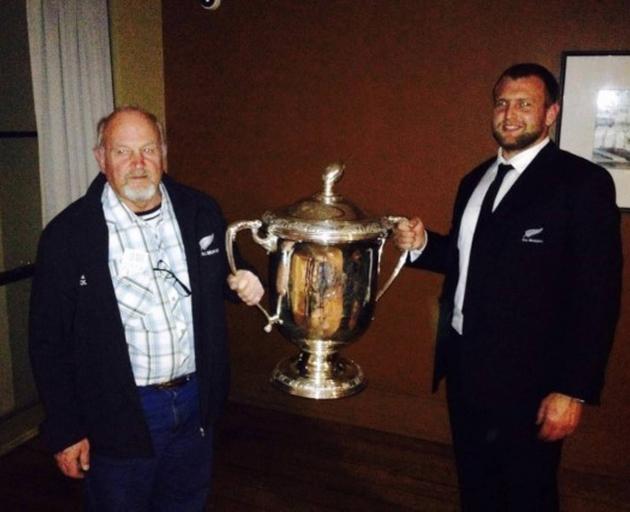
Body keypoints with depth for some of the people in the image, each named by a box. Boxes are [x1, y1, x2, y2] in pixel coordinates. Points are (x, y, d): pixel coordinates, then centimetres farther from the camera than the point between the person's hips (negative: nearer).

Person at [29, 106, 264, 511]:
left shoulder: (201, 212, -3)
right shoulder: (68, 234, -13)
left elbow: (220, 277, 15)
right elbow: (50, 341, -8)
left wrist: (243, 284, -9)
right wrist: (65, 432, -6)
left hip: (196, 402, 4)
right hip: (119, 413, -3)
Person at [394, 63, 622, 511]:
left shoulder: (583, 183, -12)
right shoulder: (475, 180, 11)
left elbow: (597, 294, -15)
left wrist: (573, 389, -18)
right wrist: (422, 244, -3)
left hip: (526, 377, -6)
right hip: (464, 365, 6)